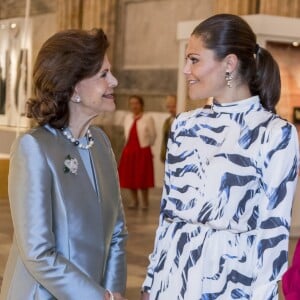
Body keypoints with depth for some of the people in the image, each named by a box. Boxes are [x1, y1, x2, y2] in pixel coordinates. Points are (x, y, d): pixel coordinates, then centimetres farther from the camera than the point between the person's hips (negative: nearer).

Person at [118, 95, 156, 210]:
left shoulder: (148, 118, -6)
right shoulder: (127, 117, 9)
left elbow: (153, 135, 1)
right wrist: (131, 144, 13)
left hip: (143, 151, -5)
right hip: (129, 150, 5)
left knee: (142, 177, -3)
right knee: (129, 177, 6)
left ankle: (145, 202, 9)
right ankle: (134, 201, 18)